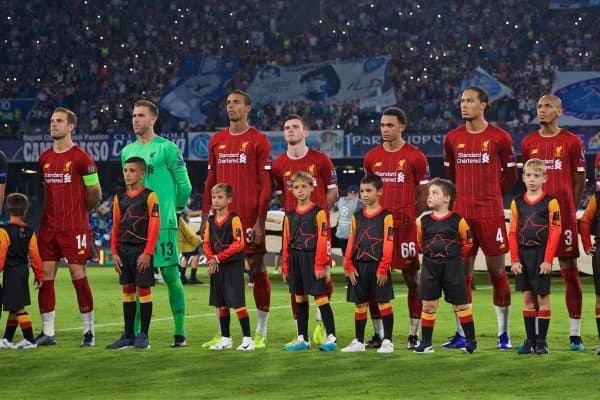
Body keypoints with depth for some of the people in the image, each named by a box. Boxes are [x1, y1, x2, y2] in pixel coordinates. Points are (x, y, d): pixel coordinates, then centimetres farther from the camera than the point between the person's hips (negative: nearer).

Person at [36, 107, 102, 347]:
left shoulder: (81, 158, -6)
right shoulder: (44, 159, 11)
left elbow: (95, 193, 0)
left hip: (74, 228, -6)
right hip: (48, 227, 6)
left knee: (78, 276, -5)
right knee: (45, 277, 2)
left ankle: (88, 331, 3)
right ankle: (47, 333, 7)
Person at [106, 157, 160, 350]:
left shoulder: (149, 196, -5)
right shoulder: (119, 198, 11)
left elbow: (154, 225, -10)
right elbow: (115, 227, 13)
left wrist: (147, 253, -15)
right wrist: (114, 252, 5)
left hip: (141, 250, -6)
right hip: (124, 250, 6)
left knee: (143, 290, -3)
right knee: (127, 291, 8)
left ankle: (143, 336, 2)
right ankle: (128, 336, 12)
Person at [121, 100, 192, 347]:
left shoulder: (167, 148, -3)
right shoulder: (127, 152, 14)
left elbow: (184, 185, 1)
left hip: (162, 223, -5)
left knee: (171, 275, -5)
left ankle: (180, 332, -1)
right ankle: (135, 332, 11)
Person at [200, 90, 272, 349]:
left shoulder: (258, 141, -2)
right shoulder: (217, 141, 13)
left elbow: (266, 184, -5)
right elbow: (210, 181, 16)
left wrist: (260, 221, -12)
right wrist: (205, 217, 10)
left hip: (250, 217, -5)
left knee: (257, 269, -1)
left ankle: (261, 332, 6)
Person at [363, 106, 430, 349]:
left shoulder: (415, 156, -2)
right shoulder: (371, 157, 9)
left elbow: (424, 193, 3)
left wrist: (412, 218, -2)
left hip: (406, 226, -4)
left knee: (412, 278, 0)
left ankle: (414, 334, 6)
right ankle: (378, 334, 10)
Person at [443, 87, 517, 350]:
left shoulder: (499, 137, -2)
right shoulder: (453, 138, 8)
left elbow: (511, 175, 5)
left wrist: (490, 196, 7)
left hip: (491, 214, -3)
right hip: (461, 214, 3)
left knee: (497, 271, 0)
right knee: (462, 273, 4)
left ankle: (503, 334, 6)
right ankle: (461, 334, 10)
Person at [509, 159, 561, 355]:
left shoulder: (550, 202, -5)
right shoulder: (517, 202, 6)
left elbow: (554, 233, -8)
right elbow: (513, 233, 5)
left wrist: (547, 260, -13)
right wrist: (514, 260, -2)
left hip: (541, 255, -3)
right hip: (523, 255, 3)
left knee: (542, 297, 0)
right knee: (527, 298, 7)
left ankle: (541, 342, 6)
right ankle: (530, 341, 13)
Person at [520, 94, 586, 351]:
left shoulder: (572, 142, 1)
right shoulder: (528, 143, 10)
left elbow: (579, 180, 4)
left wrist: (570, 211, 2)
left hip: (563, 212, -3)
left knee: (569, 270, -1)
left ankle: (575, 334, 2)